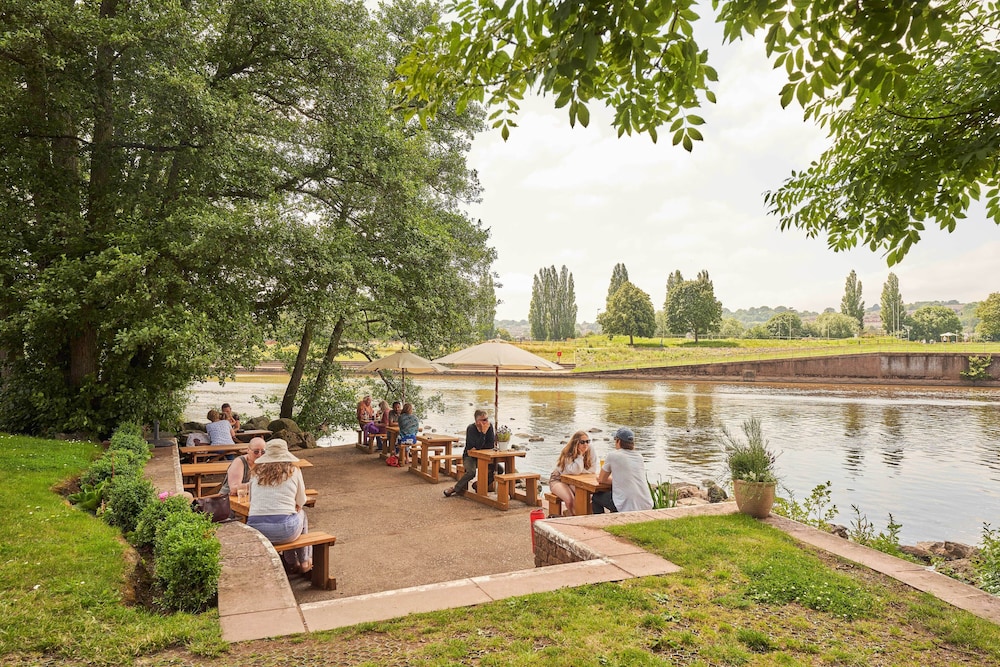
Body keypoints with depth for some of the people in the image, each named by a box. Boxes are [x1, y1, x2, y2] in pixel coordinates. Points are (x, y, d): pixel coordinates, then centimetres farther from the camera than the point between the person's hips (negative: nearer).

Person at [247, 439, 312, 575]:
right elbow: (301, 502, 10)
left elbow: (252, 501, 18)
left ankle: (292, 563, 42)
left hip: (256, 530, 3)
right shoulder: (293, 471, 2)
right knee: (301, 513, 31)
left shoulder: (256, 472, 8)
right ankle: (305, 562, 42)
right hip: (285, 530, -3)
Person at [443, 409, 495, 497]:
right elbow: (477, 446, -28)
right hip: (469, 456, -4)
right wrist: (483, 432, -32)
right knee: (471, 472, -34)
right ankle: (456, 488, -10)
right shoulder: (471, 428, -18)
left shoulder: (490, 426, -5)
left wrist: (475, 449, -19)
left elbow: (491, 445, -11)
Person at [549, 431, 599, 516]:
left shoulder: (590, 451, -11)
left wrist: (580, 470, -16)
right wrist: (580, 454, -31)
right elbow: (575, 471, -35)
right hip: (558, 479, -4)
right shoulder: (567, 454, -23)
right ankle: (571, 515, 0)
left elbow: (593, 469, -11)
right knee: (570, 499, -30)